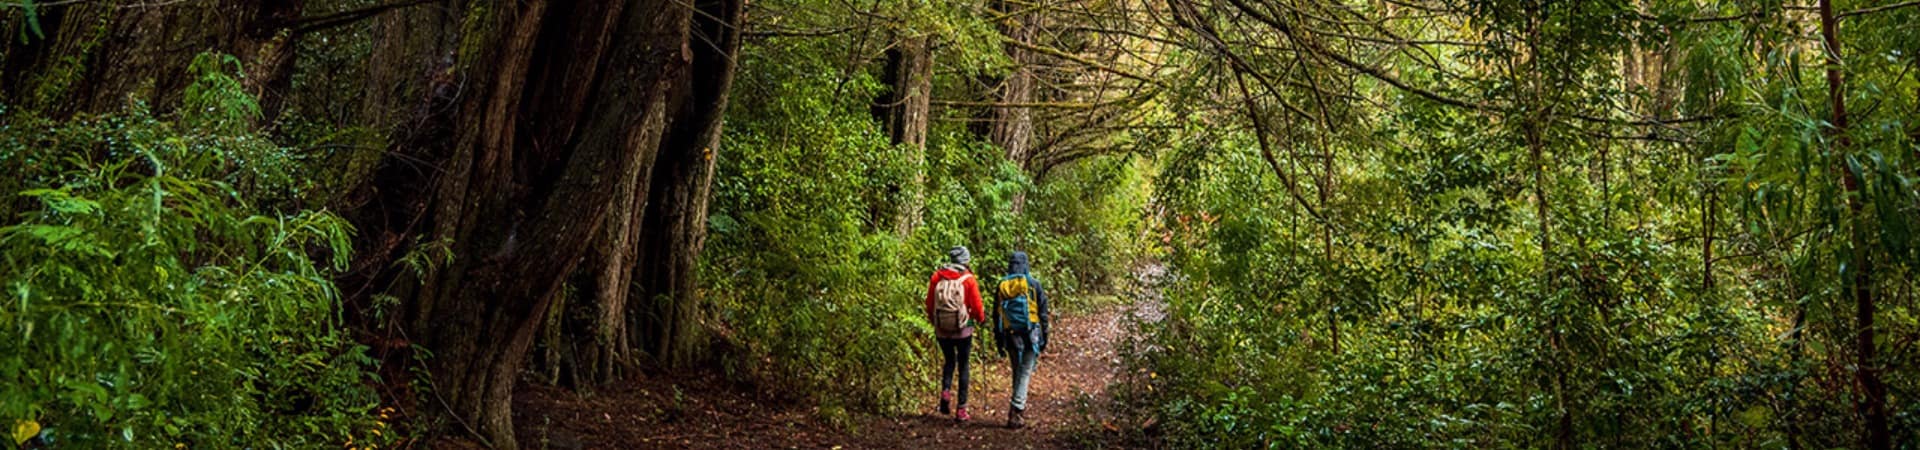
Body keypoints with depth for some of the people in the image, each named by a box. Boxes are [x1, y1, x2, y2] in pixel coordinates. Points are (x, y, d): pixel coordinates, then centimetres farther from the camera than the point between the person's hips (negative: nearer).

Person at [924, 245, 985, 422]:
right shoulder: (969, 280, -10)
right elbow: (977, 306, -6)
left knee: (949, 361, 23)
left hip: (941, 330, 3)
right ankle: (961, 409, 8)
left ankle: (946, 391, -2)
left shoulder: (936, 277, -2)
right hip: (963, 330, -2)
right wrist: (981, 318, 15)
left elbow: (930, 303, 6)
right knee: (963, 366, 9)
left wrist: (933, 320, 24)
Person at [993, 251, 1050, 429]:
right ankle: (1016, 413, -9)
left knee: (1017, 372, 19)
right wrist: (1044, 336, 7)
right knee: (1025, 373, -1)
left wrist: (999, 340, 15)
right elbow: (1043, 312, -2)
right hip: (1030, 334, -3)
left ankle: (1019, 408, 25)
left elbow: (996, 315, 8)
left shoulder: (1001, 286, 4)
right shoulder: (1033, 284, -4)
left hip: (1010, 336, 3)